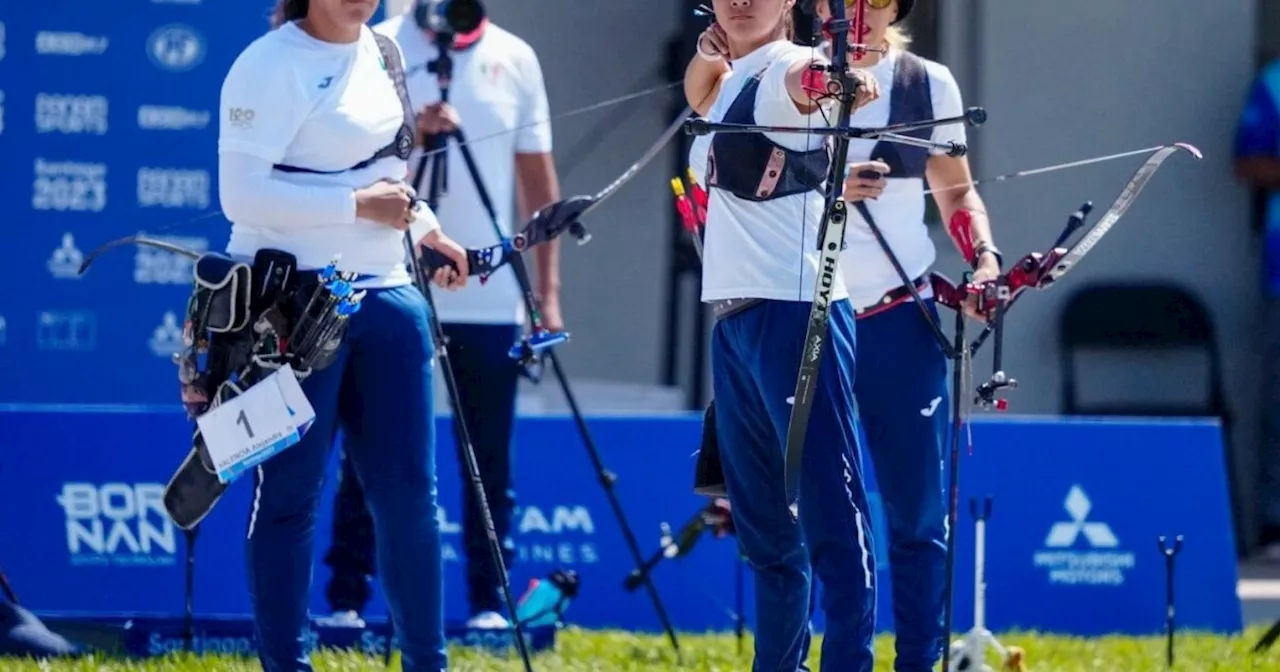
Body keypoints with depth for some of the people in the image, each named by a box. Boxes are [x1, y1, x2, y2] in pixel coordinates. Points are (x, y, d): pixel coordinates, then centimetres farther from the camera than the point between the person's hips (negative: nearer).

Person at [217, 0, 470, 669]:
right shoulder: (269, 66, -13)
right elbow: (242, 193, -21)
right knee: (290, 495, -1)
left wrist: (423, 228, 16)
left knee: (410, 488, 8)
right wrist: (360, 204, -20)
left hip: (385, 293, 7)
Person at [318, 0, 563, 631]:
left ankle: (488, 603, 8)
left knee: (490, 464, 3)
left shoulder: (515, 59, 9)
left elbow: (538, 181, 12)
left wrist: (548, 291, 7)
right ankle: (346, 600, 3)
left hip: (491, 300, 2)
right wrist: (411, 133, -24)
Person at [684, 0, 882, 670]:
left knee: (829, 506, -12)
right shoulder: (734, 79, 16)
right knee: (765, 521, 13)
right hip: (734, 316, 10)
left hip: (794, 313, -10)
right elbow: (698, 93, 34)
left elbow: (802, 76, -31)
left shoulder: (782, 69, -11)